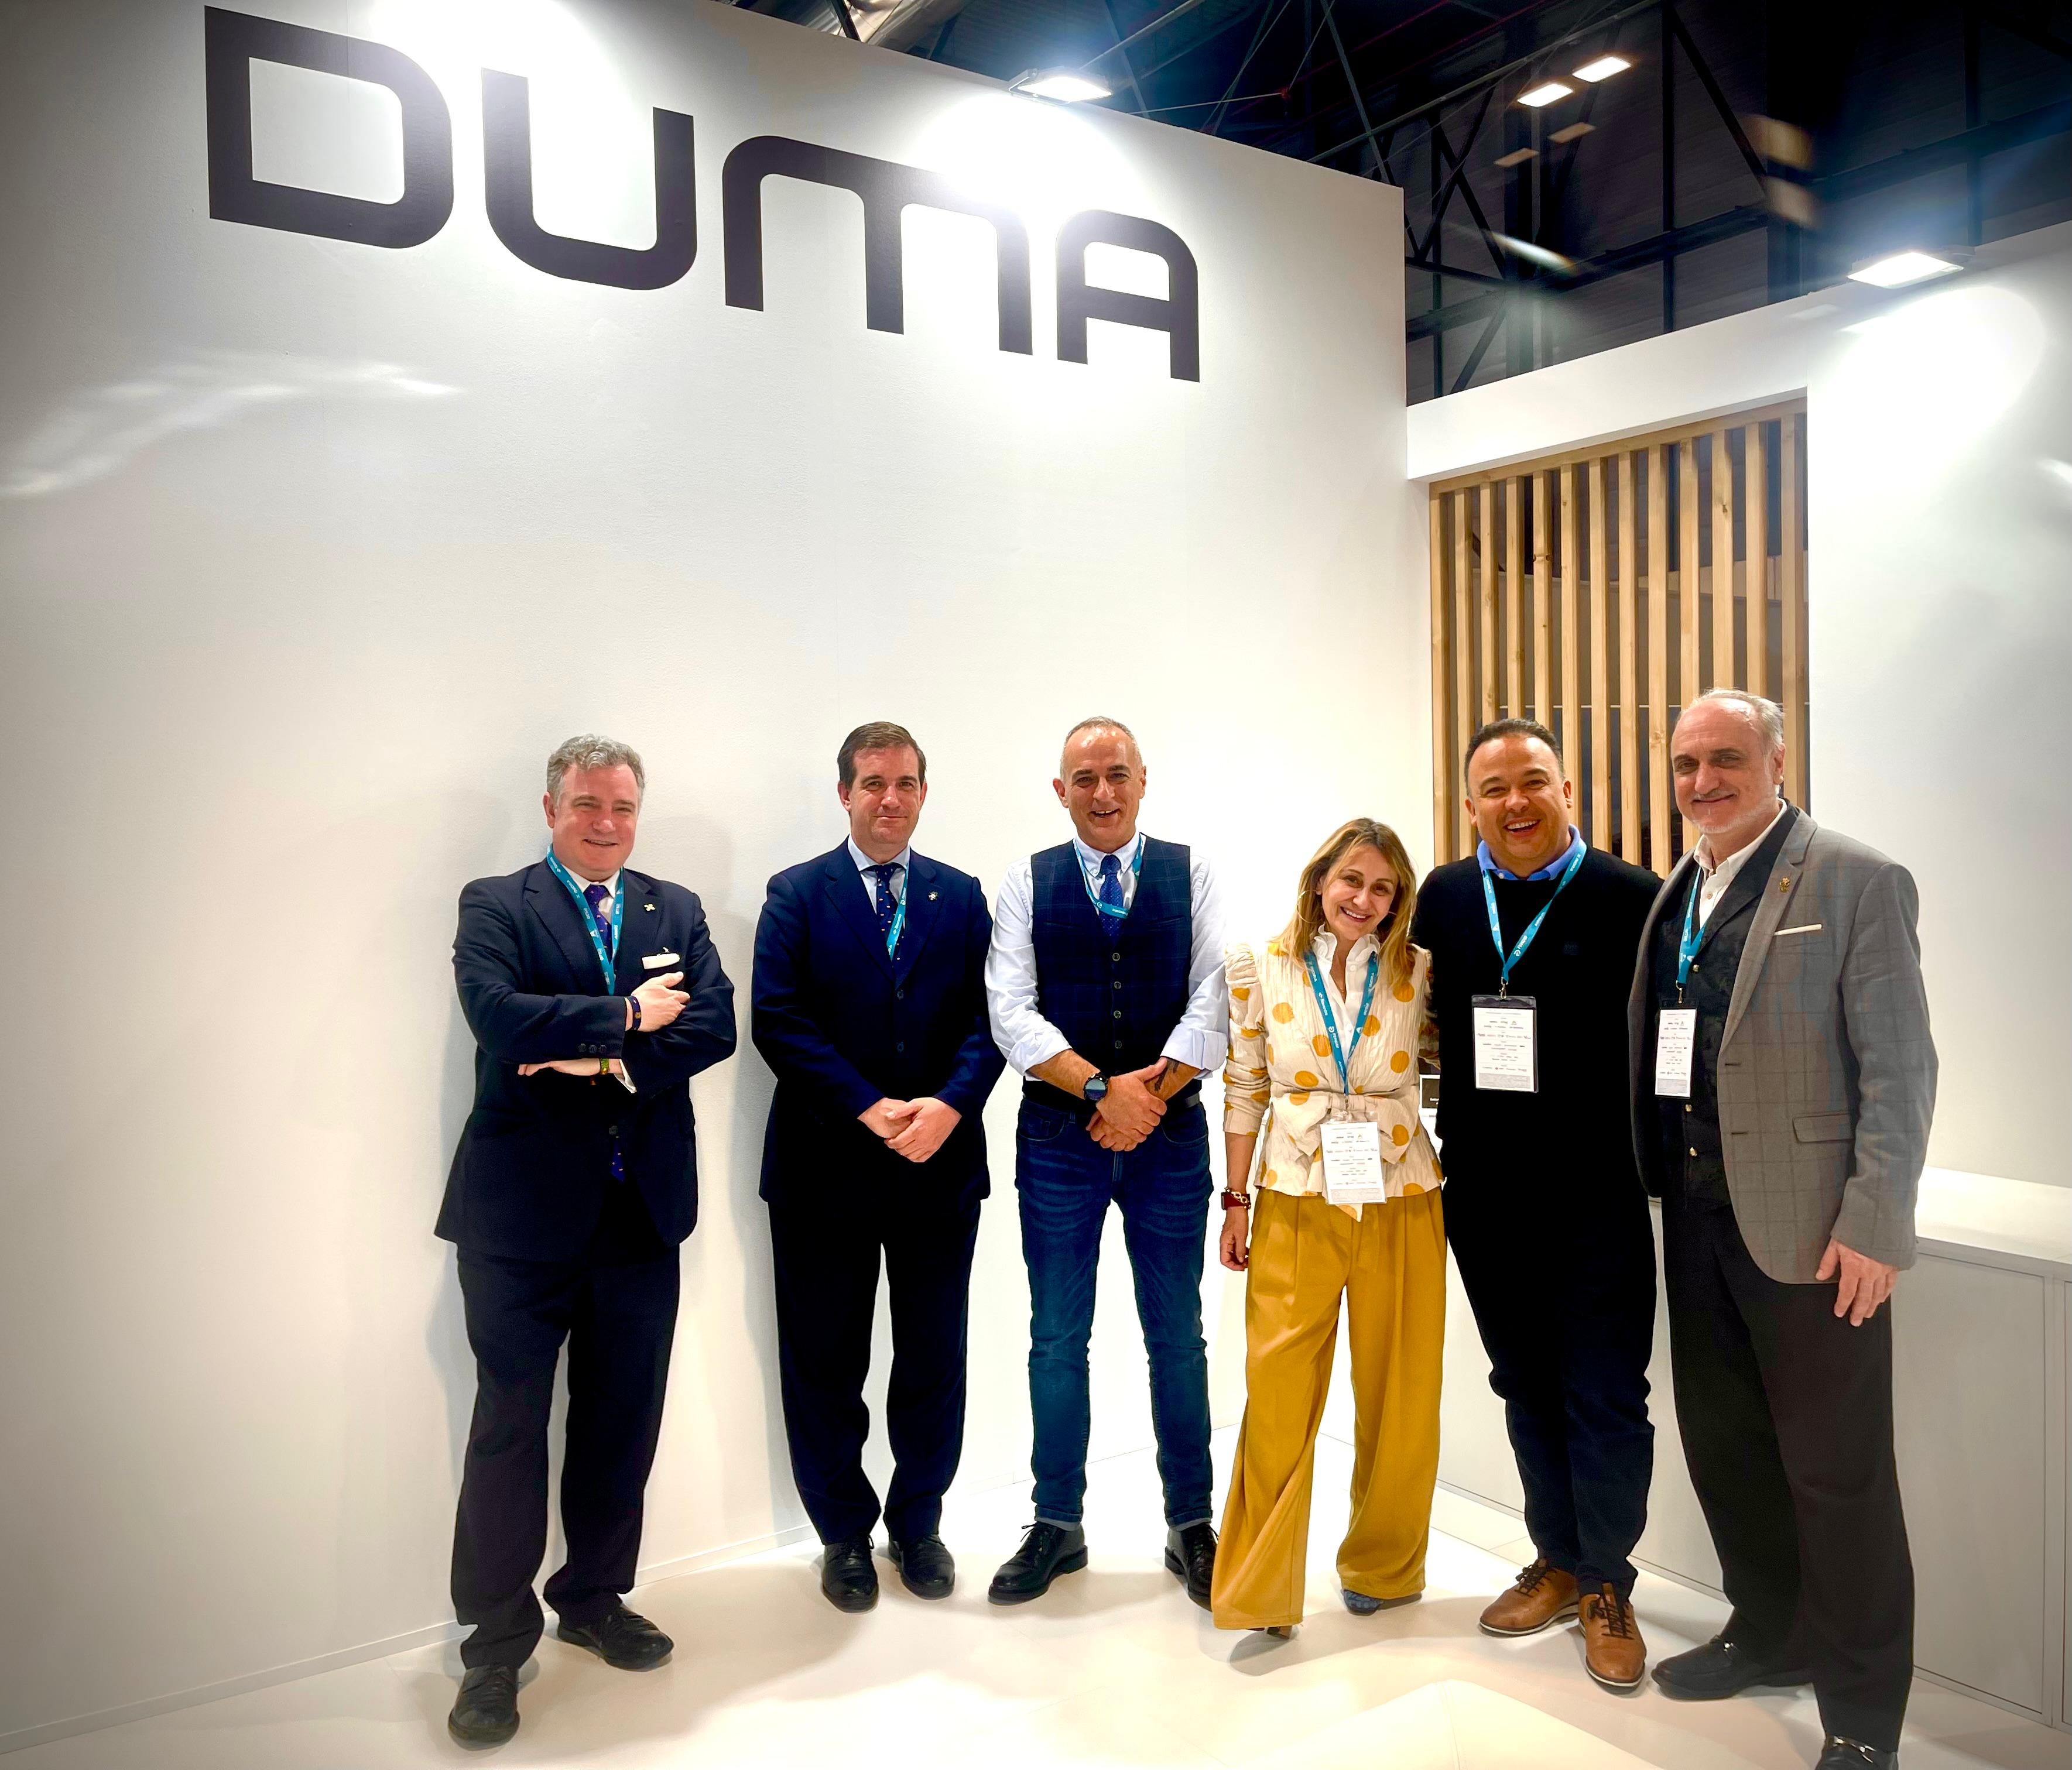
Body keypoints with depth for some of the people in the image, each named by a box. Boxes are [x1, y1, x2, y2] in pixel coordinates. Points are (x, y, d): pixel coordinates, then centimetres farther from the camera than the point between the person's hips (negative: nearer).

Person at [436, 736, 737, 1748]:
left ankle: (594, 1599, 33)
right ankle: (495, 1644, 17)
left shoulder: (676, 910, 9)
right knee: (509, 1426, 2)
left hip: (643, 1206, 4)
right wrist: (627, 1016, -12)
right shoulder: (495, 905, -1)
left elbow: (714, 1027, -4)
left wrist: (603, 1055, -15)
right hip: (523, 1208, -3)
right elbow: (499, 1016, -19)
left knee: (621, 1421, 14)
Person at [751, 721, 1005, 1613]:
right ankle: (845, 1533, 27)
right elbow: (779, 1022, -9)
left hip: (941, 1163, 2)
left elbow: (986, 1018, 1)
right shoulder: (797, 894, 1)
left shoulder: (961, 896, 8)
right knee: (825, 1363, 9)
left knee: (933, 1356, 12)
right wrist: (871, 1110, -17)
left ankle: (917, 1521, 31)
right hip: (825, 1167, -2)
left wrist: (949, 1106, -16)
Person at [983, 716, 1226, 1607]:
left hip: (1170, 1134, 0)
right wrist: (1101, 1089, -16)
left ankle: (1191, 1525, 24)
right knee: (1057, 1340, 8)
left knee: (1178, 1337, 9)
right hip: (1058, 1140, 0)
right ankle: (1057, 1526, 24)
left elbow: (1212, 998, -4)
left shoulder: (1189, 874, 4)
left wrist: (1151, 1094, -13)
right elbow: (1011, 1011, -6)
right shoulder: (1027, 882, 3)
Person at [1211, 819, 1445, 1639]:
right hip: (1296, 1206, -1)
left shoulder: (1418, 973, 0)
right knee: (1278, 1400, -4)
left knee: (1398, 1398, 11)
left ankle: (1383, 1567, 32)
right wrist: (1237, 1200, 4)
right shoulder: (1262, 969, -1)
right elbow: (1245, 1088, 4)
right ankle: (1259, 1595, 10)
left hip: (1399, 1205, 1)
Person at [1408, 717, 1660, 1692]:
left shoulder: (1631, 899, -9)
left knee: (1606, 1397, 5)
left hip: (1596, 1195, -4)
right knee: (1526, 1386, 17)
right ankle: (1558, 1561, 36)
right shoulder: (1444, 897, 4)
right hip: (1485, 1195, 4)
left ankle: (1605, 1586, 25)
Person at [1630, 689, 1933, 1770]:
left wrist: (1874, 1226, -15)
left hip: (1809, 1227, -6)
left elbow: (1900, 1068, -11)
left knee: (1837, 1471, 4)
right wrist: (1655, 1189, 8)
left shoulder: (1857, 883, -8)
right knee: (1721, 1446, 17)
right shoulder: (1675, 894, 11)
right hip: (1697, 1222, 6)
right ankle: (1771, 1634, 38)